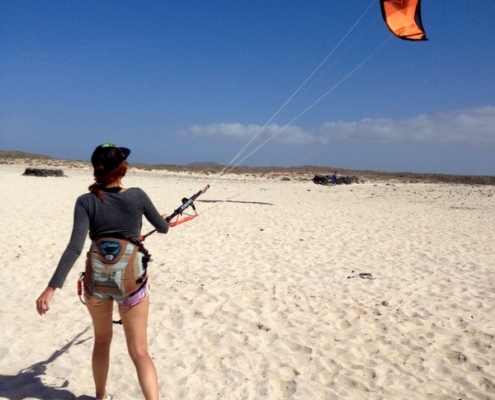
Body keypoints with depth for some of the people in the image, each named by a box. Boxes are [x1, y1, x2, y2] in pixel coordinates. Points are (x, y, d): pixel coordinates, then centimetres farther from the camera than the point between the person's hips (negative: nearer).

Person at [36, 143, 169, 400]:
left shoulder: (86, 201, -4)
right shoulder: (137, 196, -4)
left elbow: (75, 247, -14)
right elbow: (163, 228, 11)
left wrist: (52, 287, -15)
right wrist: (162, 220, 34)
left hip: (96, 277, 2)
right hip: (131, 278, -2)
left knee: (102, 340, 24)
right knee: (139, 351, 1)